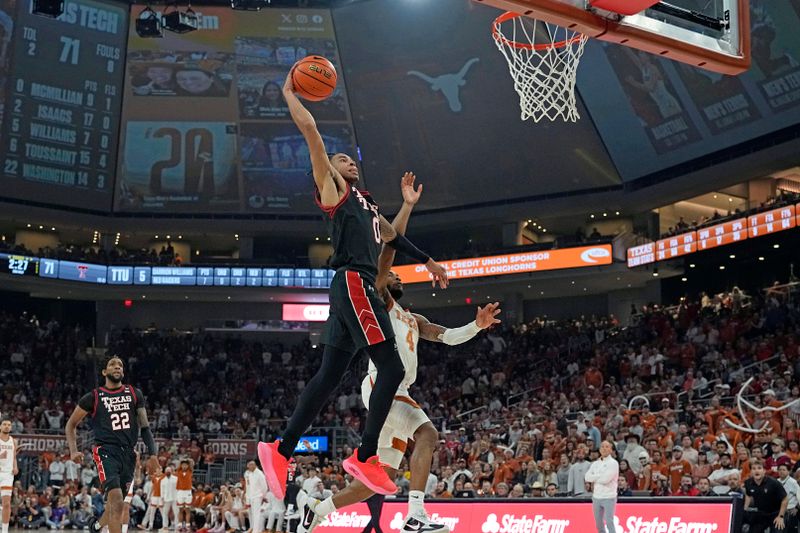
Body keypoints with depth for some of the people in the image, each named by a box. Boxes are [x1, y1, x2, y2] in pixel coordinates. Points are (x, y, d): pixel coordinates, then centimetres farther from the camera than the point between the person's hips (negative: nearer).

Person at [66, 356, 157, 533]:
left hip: (128, 453, 4)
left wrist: (152, 454, -2)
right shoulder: (94, 397, 2)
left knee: (115, 502, 15)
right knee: (117, 501, -21)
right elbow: (71, 424, 10)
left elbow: (144, 426, 10)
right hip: (106, 452, -4)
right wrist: (73, 450, -4)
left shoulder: (135, 394, 10)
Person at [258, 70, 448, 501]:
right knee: (392, 368, -12)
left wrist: (428, 262, 42)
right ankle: (365, 457, -10)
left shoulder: (364, 202, 29)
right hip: (353, 283, -9)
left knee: (329, 374, 5)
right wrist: (289, 91, 6)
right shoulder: (331, 187, 5)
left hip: (356, 287, 9)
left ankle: (281, 450, 7)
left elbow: (391, 235, 40)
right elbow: (310, 130, -2)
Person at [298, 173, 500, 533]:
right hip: (381, 385, -8)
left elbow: (449, 336, 21)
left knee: (384, 476, 8)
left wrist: (477, 326, 5)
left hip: (399, 393, 9)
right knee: (427, 434, -26)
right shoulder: (379, 300, 5)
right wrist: (407, 205, -8)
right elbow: (388, 249, -6)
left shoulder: (413, 320, 28)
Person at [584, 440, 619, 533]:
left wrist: (594, 478, -3)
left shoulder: (613, 463, -7)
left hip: (609, 497, -6)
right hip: (596, 497, 6)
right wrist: (600, 476, -10)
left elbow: (605, 479, -18)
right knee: (599, 523, 12)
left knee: (609, 522, -12)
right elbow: (587, 477, -1)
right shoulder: (595, 464, 12)